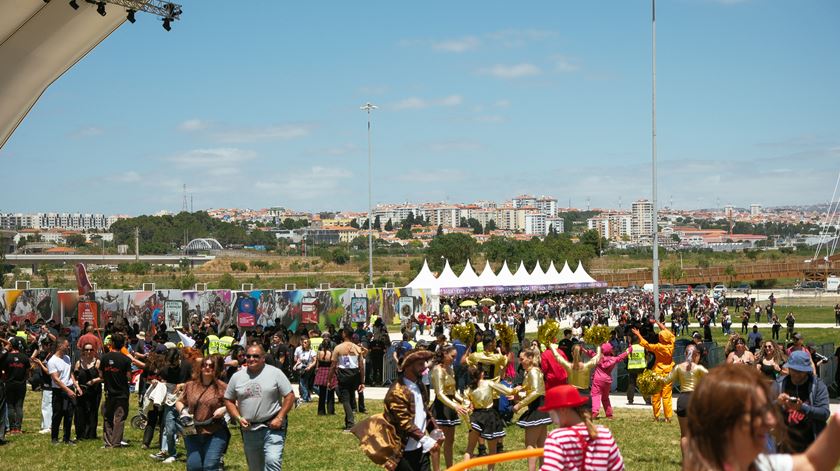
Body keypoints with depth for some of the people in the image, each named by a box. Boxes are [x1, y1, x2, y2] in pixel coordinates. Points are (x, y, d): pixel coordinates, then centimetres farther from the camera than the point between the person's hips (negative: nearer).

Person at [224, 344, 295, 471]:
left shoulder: (275, 373, -5)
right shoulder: (237, 377, 5)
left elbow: (289, 396, -5)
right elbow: (229, 400, 13)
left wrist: (280, 418, -12)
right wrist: (238, 418, -3)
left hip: (273, 428, -4)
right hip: (249, 429, 4)